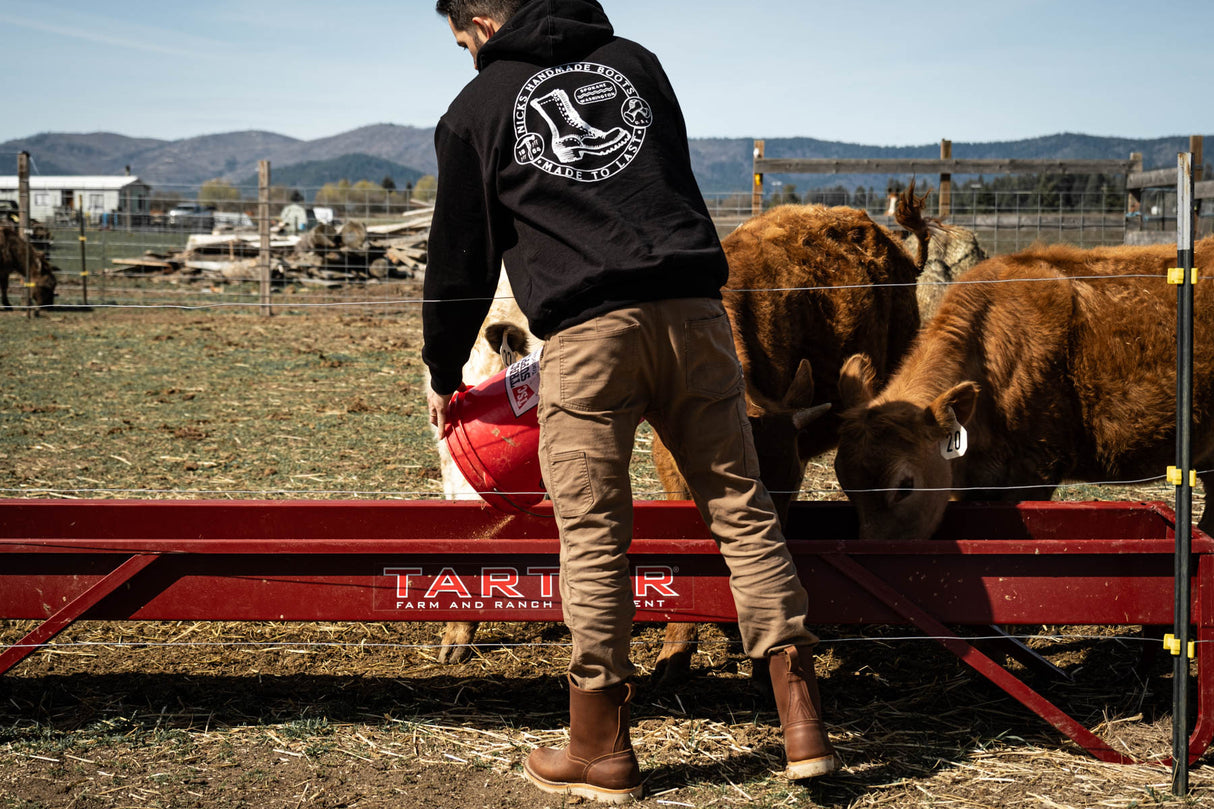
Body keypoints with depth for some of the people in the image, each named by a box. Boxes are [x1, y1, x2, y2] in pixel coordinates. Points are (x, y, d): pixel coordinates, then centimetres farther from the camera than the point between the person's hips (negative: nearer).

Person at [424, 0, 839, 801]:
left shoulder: (475, 111, 13)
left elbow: (462, 259, 17)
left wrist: (443, 376, 29)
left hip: (585, 330, -3)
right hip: (693, 308, 3)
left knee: (594, 535, 2)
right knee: (742, 506, 7)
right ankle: (803, 723, 5)